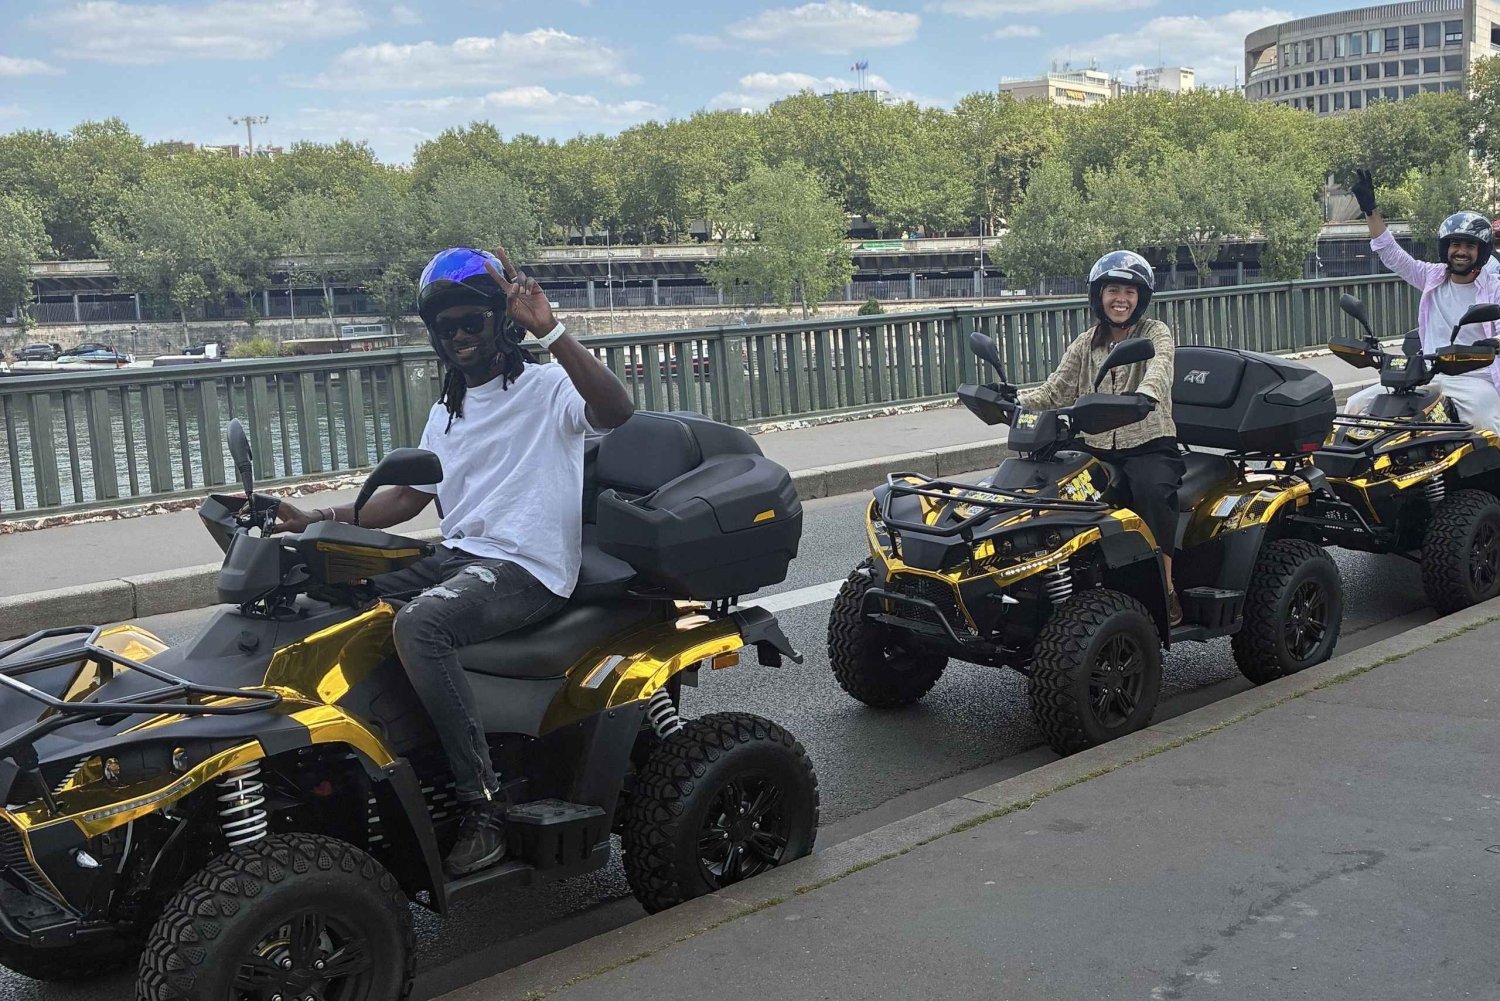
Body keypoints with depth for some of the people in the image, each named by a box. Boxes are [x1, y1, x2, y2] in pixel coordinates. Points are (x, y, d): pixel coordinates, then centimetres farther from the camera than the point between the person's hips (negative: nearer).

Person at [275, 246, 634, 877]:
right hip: (457, 556, 8)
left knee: (419, 623, -35)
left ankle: (483, 806, -29)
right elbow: (406, 499, 23)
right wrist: (312, 521, 11)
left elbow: (616, 411, -23)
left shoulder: (546, 387, -2)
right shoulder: (446, 414, 23)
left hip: (527, 568, -8)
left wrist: (550, 332, -31)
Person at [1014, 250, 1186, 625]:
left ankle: (1166, 590, -26)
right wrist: (1011, 400, -14)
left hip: (1150, 446, -4)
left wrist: (1143, 396, -46)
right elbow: (1055, 391, 7)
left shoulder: (1155, 333, 2)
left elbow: (1159, 370, -21)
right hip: (1098, 450, 4)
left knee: (1151, 490, -37)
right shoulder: (1085, 344, 15)